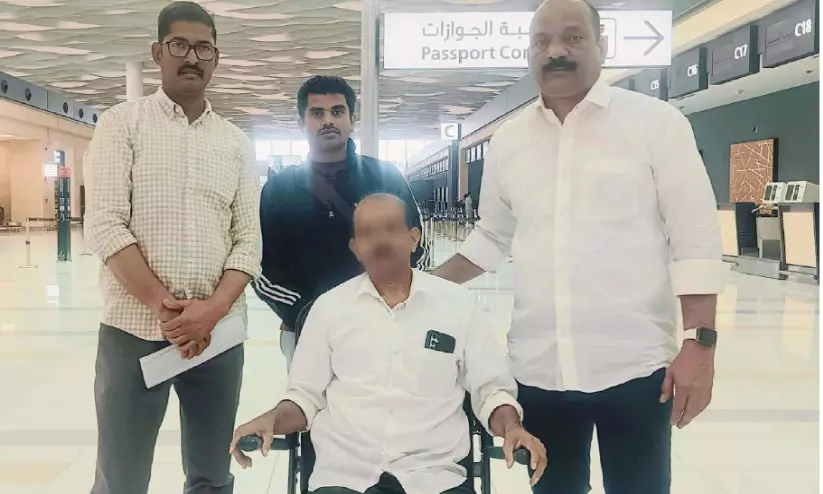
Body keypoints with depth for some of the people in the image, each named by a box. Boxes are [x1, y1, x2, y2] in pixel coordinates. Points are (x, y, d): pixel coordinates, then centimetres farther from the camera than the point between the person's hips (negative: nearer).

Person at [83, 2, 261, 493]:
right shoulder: (122, 123, 1)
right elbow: (105, 227, -8)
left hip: (219, 333, 3)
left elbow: (248, 241, 4)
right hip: (134, 330, -3)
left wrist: (211, 310, -11)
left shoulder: (237, 143, 9)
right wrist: (163, 306, -14)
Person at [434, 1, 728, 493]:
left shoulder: (657, 122, -4)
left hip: (634, 364, -3)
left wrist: (700, 343, -13)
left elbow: (696, 241, -6)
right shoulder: (508, 140, 8)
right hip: (538, 368, 4)